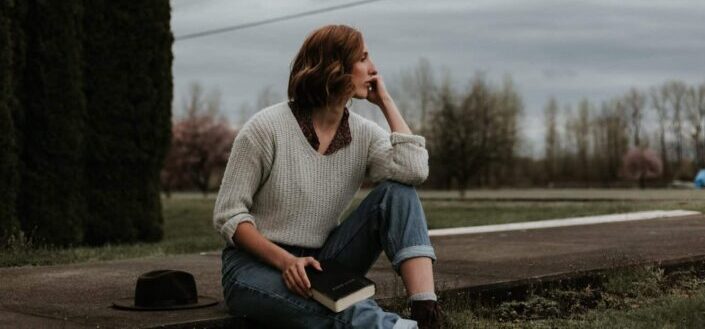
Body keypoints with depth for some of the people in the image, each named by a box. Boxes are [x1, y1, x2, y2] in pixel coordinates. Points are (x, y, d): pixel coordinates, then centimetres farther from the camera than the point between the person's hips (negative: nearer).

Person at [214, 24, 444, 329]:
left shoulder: (364, 134, 1)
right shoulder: (266, 128, -11)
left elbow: (414, 171, -19)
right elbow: (228, 214, -10)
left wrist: (385, 102, -8)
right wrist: (285, 260, -26)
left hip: (321, 263, 5)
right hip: (255, 265, -5)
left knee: (397, 192, -18)